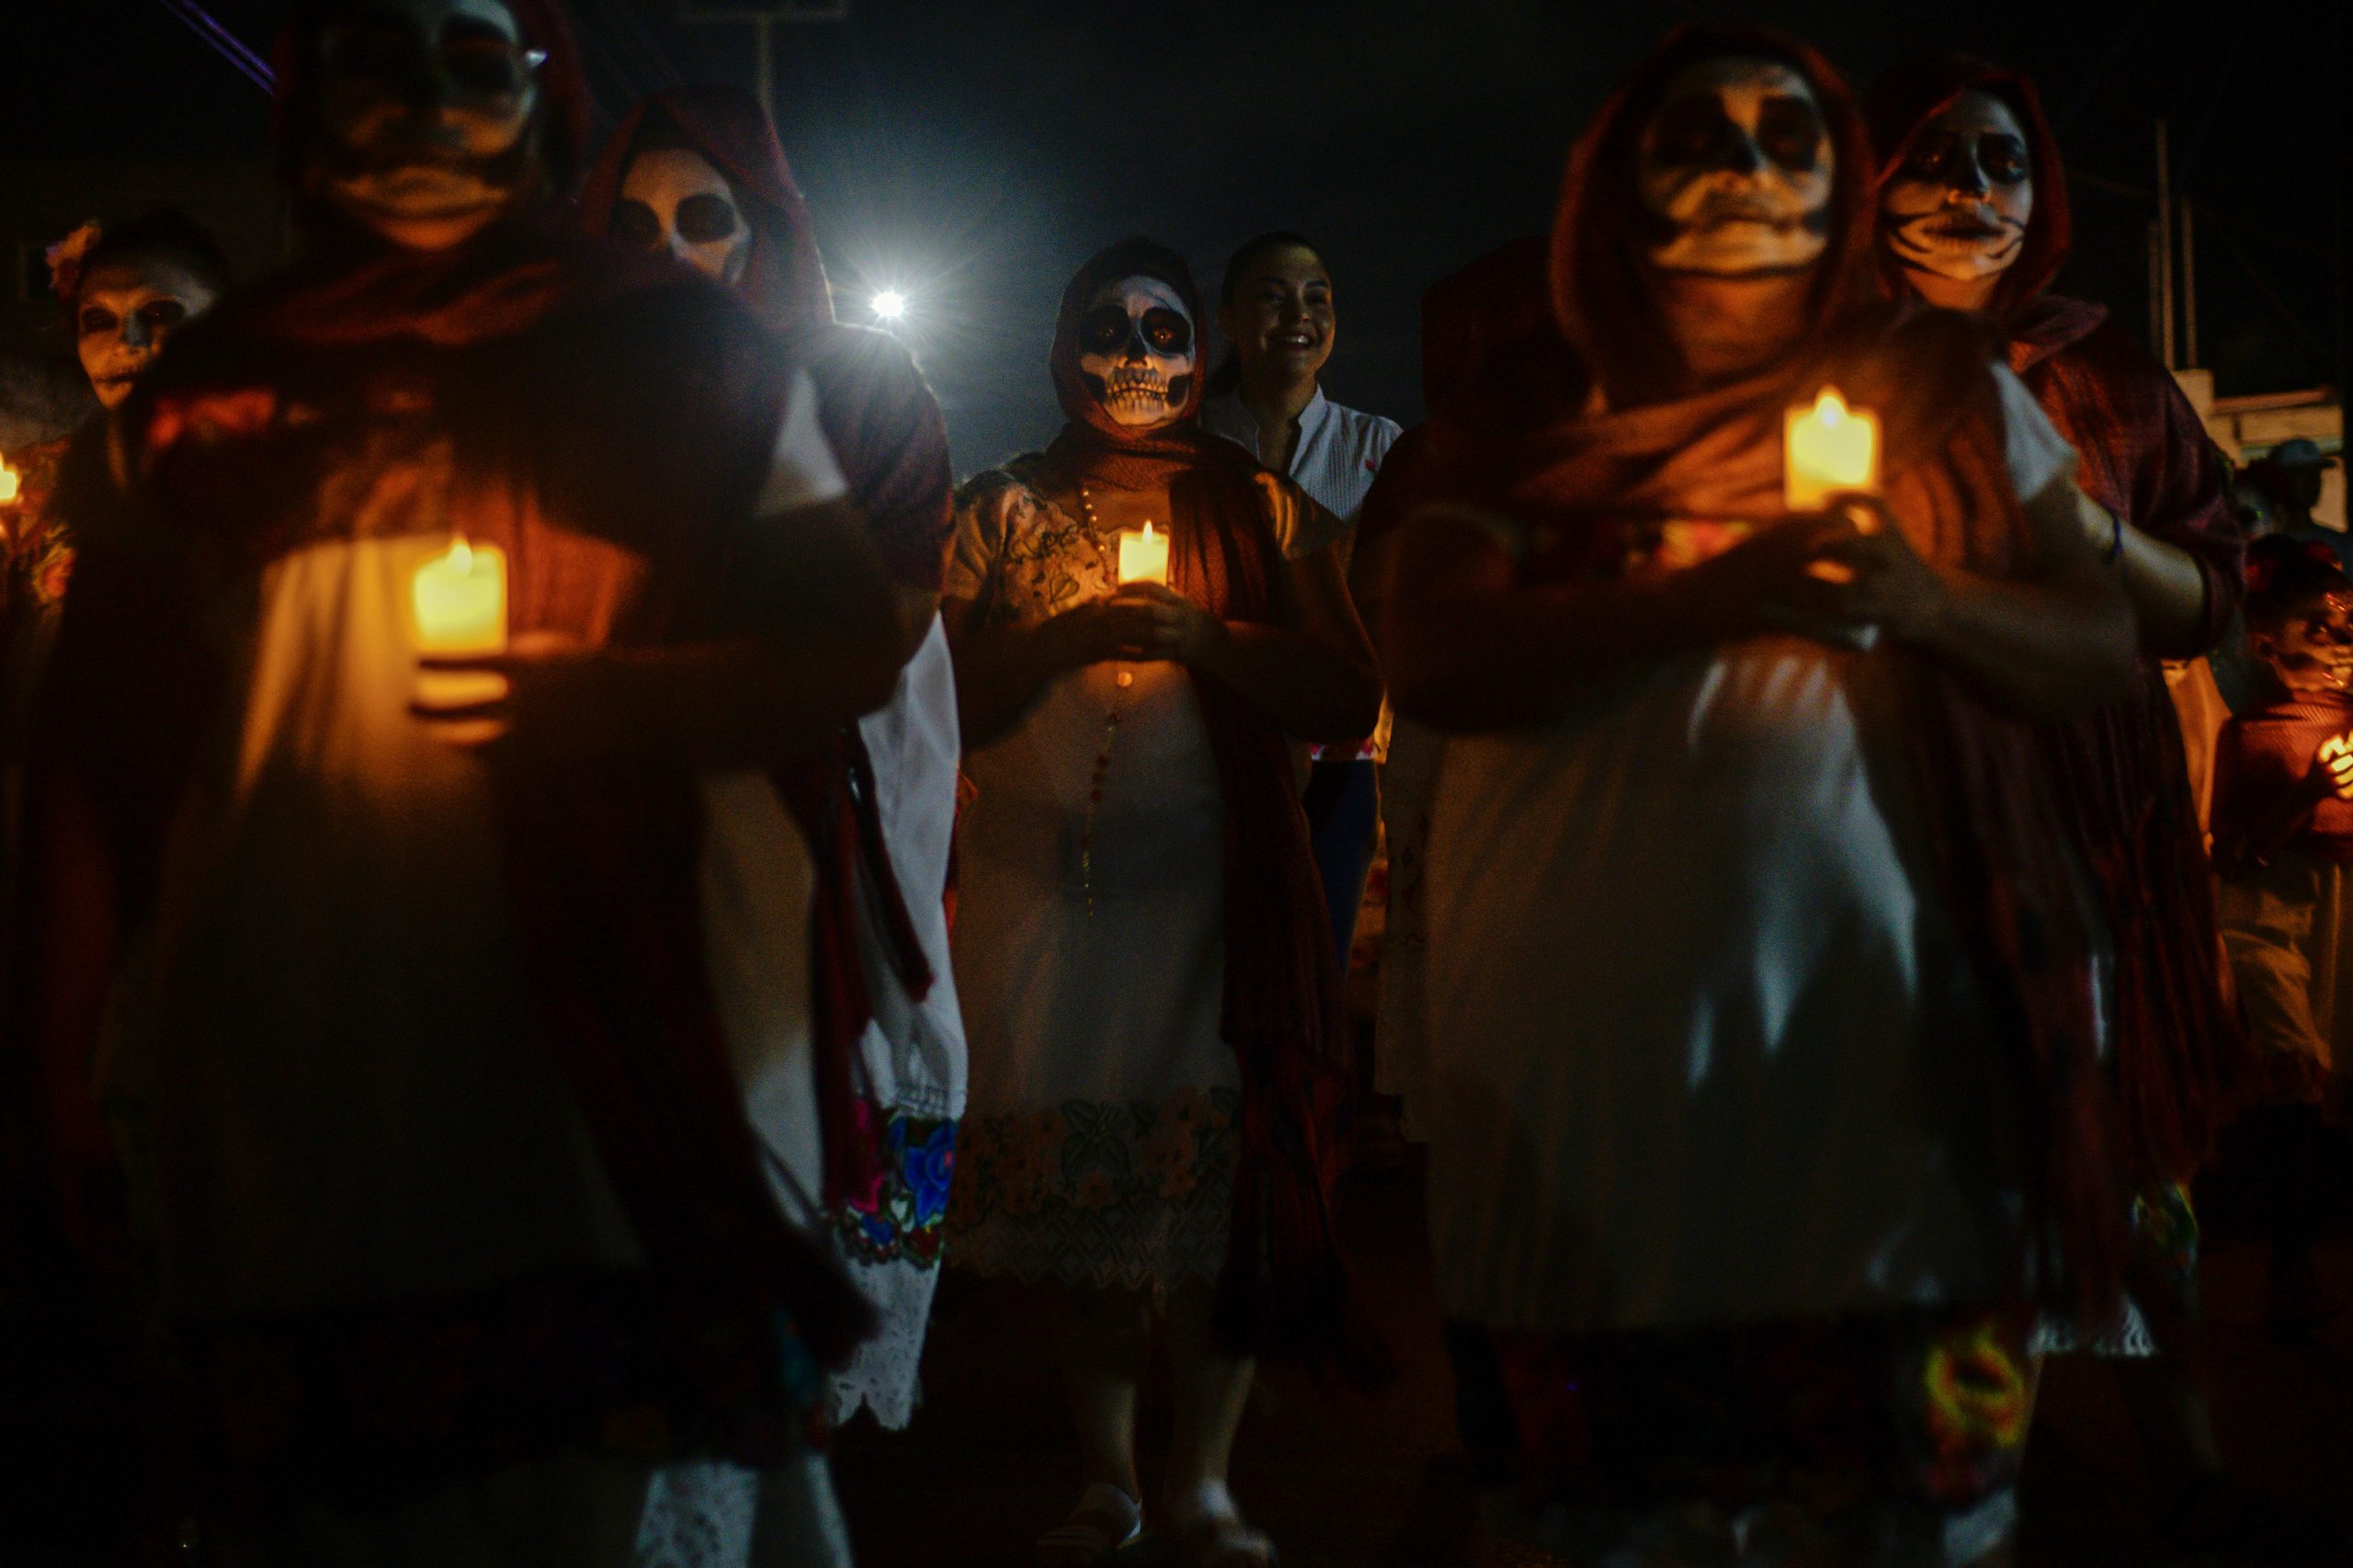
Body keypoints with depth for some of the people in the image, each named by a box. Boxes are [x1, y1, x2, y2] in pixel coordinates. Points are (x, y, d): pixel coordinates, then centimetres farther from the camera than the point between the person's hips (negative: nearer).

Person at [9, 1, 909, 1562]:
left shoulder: (682, 353, 9)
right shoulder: (207, 395, 14)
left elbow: (857, 639, 3)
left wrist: (601, 699, -13)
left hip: (628, 1082, -1)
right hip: (287, 1126, 2)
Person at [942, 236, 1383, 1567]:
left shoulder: (1264, 511, 8)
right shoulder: (1004, 512, 11)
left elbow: (1351, 698, -1)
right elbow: (944, 700, 3)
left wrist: (1205, 637, -14)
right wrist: (1062, 639, -13)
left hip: (1216, 893, -1)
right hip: (1044, 895, 1)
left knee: (1227, 1181, -5)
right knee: (1072, 1189, 3)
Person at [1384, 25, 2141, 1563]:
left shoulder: (1947, 385, 13)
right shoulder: (1531, 416, 9)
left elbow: (2104, 649, 9)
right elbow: (1436, 661, -5)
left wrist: (1923, 599, -12)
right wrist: (1714, 596, -16)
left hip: (1890, 1017, 1)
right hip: (1610, 1021, 0)